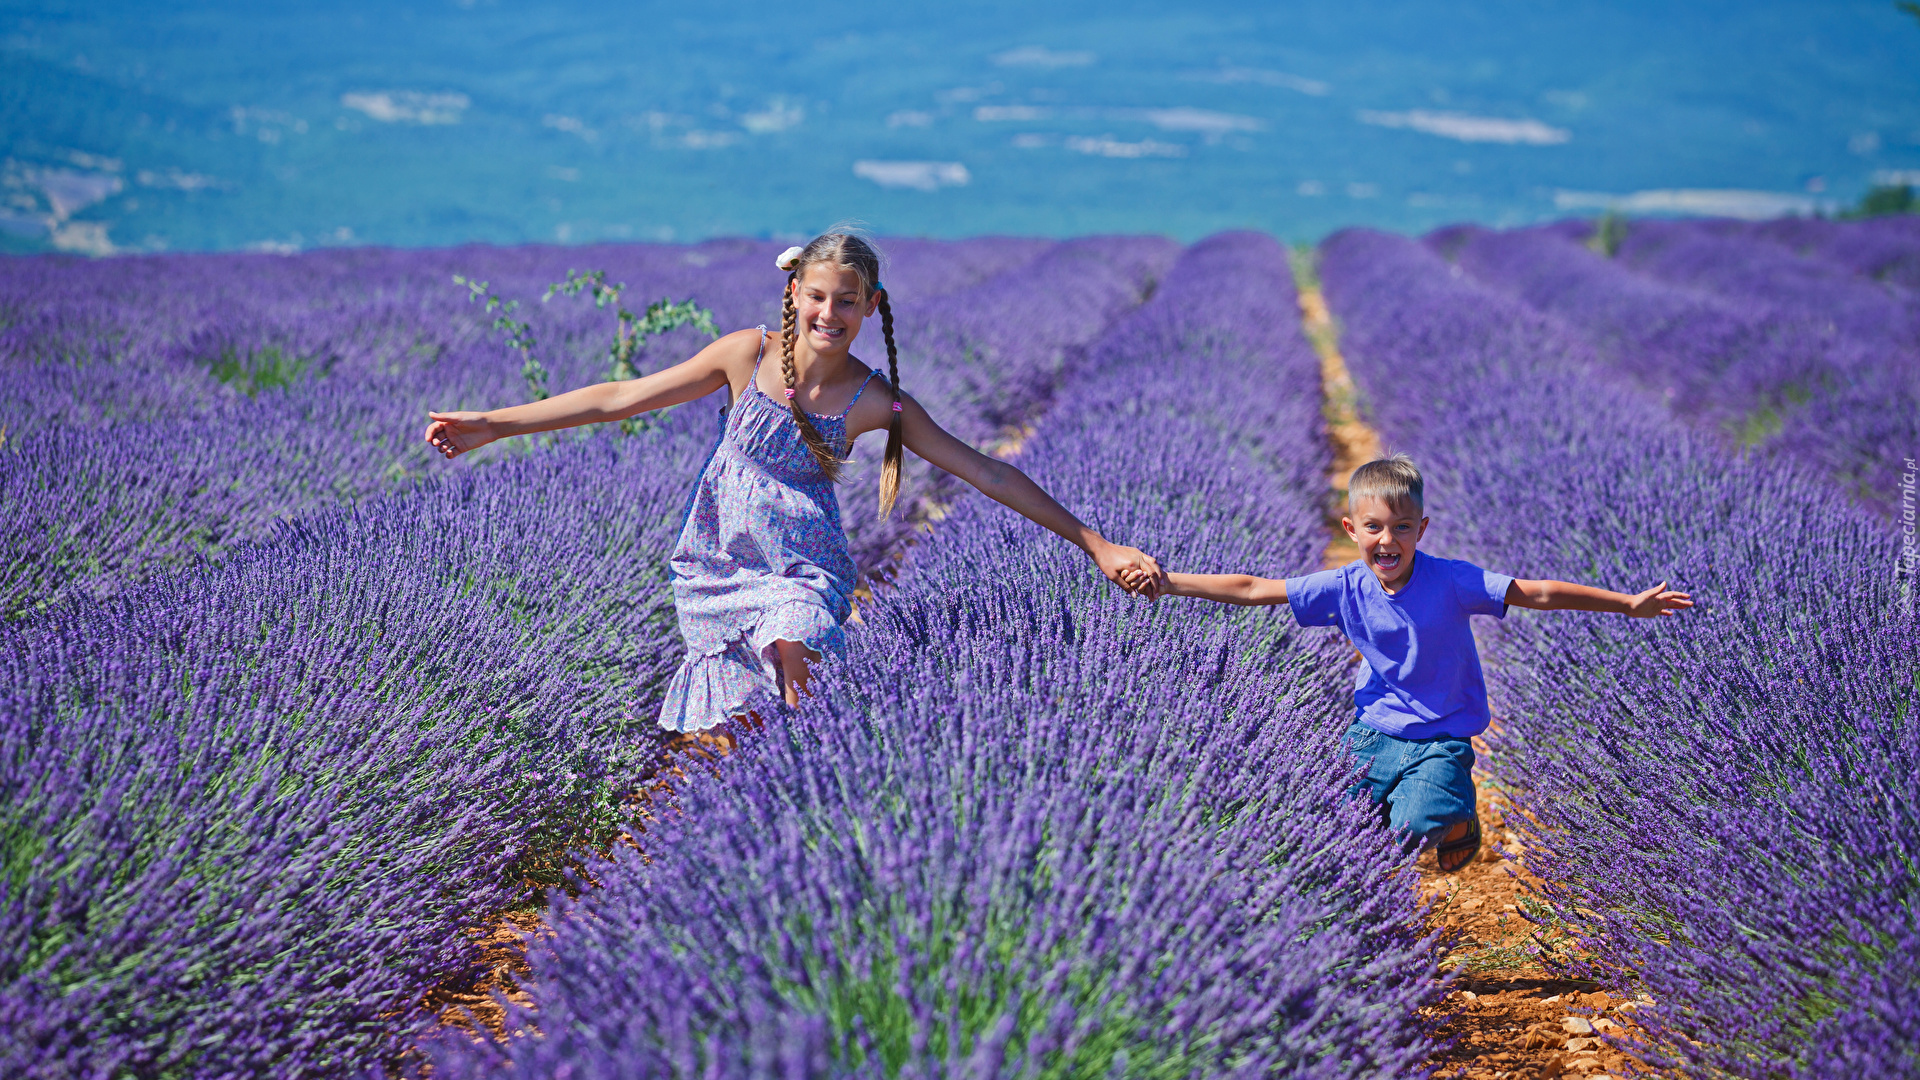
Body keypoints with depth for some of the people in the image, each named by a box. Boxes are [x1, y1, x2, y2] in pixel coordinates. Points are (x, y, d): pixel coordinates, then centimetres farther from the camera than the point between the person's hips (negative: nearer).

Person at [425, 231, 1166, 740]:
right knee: (734, 744, -1)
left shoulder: (874, 402, -8)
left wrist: (1096, 545, -6)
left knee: (791, 647, -31)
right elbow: (621, 398, 0)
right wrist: (492, 425, 0)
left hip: (804, 574, -1)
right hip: (717, 570, 1)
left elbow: (990, 475, -5)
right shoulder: (749, 355, -6)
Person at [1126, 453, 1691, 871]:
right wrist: (1170, 583, -10)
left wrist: (1630, 603, -18)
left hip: (1441, 739, -3)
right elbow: (1252, 589, -5)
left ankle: (1458, 819, 8)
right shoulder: (1346, 588, -8)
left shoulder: (1451, 582, -17)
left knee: (1416, 825, -26)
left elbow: (1539, 594, -16)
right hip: (1374, 732, 3)